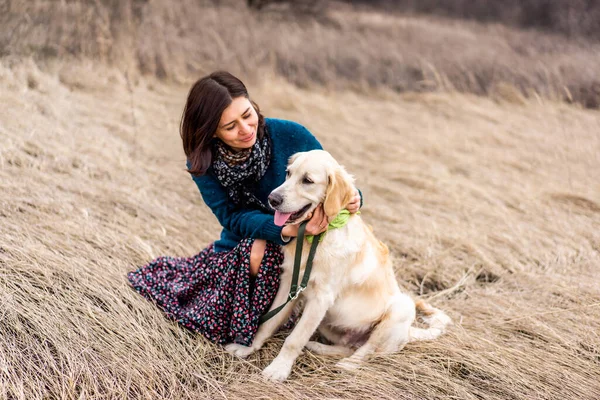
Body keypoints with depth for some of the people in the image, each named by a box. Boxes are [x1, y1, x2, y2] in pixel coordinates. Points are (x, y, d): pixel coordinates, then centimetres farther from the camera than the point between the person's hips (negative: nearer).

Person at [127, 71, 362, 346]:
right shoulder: (202, 163, -13)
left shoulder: (291, 136, -19)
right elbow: (233, 217, -17)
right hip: (238, 248, 2)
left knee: (260, 252, -33)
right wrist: (285, 230, -36)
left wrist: (352, 197, -31)